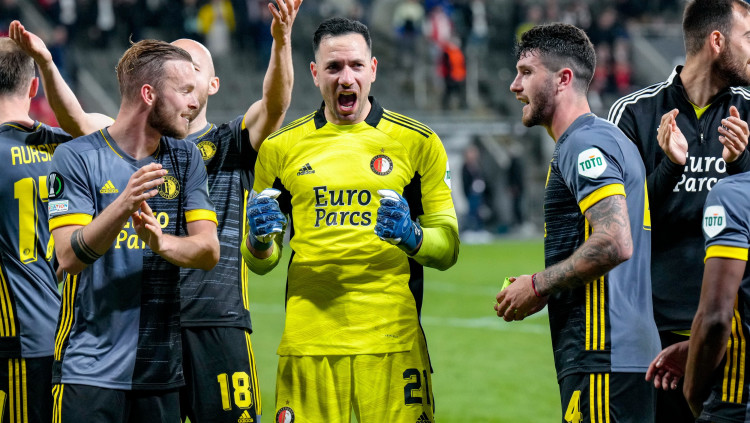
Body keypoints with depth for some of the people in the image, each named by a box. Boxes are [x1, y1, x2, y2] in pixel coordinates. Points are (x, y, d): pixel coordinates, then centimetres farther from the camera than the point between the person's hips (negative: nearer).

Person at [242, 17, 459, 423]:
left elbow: (447, 248, 6)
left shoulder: (417, 142, 6)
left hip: (392, 339, -1)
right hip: (308, 340, 1)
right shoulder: (282, 146, 10)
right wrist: (260, 239, -7)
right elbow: (260, 261, 15)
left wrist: (412, 236, -14)